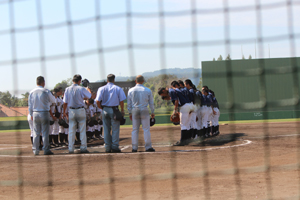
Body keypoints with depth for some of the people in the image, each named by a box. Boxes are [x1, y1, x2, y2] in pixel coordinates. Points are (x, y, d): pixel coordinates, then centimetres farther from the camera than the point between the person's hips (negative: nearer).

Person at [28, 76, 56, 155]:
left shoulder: (32, 92, 2)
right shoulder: (46, 91, -9)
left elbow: (30, 104, 7)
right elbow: (53, 101, 5)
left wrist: (31, 114, 15)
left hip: (35, 114, 3)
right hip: (44, 113, -3)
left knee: (36, 133, 8)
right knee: (45, 133, 0)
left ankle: (35, 150, 9)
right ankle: (46, 150, 0)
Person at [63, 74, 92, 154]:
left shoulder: (67, 89, -1)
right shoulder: (81, 89, -9)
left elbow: (65, 102, 0)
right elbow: (90, 96, 5)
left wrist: (64, 112, 10)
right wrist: (88, 90, 26)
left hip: (71, 111, 3)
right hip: (80, 111, -3)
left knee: (71, 131, 5)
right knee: (82, 130, 4)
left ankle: (71, 149, 4)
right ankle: (83, 148, 3)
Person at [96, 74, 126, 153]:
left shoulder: (101, 89, 2)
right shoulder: (118, 89, -1)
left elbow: (98, 101, -5)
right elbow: (121, 101, -4)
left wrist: (102, 108, 9)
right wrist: (122, 110, 7)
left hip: (105, 110, 2)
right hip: (114, 110, -2)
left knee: (106, 129, 7)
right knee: (115, 129, 2)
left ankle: (107, 147, 8)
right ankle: (114, 147, -1)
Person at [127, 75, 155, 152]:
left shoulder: (131, 90, 3)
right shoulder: (147, 90, 1)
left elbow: (129, 103, 6)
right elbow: (151, 102, 6)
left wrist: (130, 113, 14)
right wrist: (152, 112, 15)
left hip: (134, 111, 2)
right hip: (144, 111, -2)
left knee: (135, 130, 5)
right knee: (146, 129, 1)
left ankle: (134, 148, 4)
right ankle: (148, 147, 0)